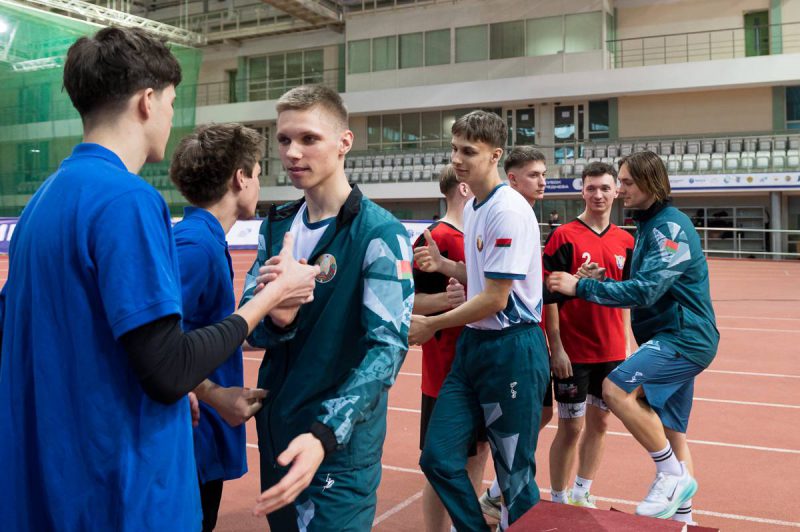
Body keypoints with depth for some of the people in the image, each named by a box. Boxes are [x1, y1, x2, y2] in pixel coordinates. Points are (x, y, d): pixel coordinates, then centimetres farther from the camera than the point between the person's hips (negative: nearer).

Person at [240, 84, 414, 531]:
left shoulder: (379, 233, -16)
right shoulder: (276, 226, 4)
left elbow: (388, 346, -22)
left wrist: (325, 434, -35)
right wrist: (275, 318, -23)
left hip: (341, 443, -6)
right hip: (275, 430, 7)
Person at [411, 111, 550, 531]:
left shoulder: (508, 211, -17)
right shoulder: (471, 207, 11)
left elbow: (495, 299, -18)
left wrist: (431, 326, -8)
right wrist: (443, 265, 3)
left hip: (512, 350, -8)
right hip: (473, 344, 8)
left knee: (515, 473, 6)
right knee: (439, 457, 7)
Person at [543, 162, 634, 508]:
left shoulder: (625, 241, 6)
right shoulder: (564, 236, -9)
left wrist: (625, 343, 10)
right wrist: (556, 347, -15)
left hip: (612, 351, 5)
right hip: (573, 352, -5)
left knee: (600, 423, 14)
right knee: (571, 427, 3)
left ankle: (582, 495, 31)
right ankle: (558, 502, 19)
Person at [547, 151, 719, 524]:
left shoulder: (671, 227, -15)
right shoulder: (650, 225, 15)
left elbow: (646, 290, -25)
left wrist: (581, 287, -21)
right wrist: (600, 280, 3)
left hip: (684, 338, -10)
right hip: (674, 338, 10)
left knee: (617, 390, -24)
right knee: (669, 432, 12)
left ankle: (673, 475, -9)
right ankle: (681, 514, 23)